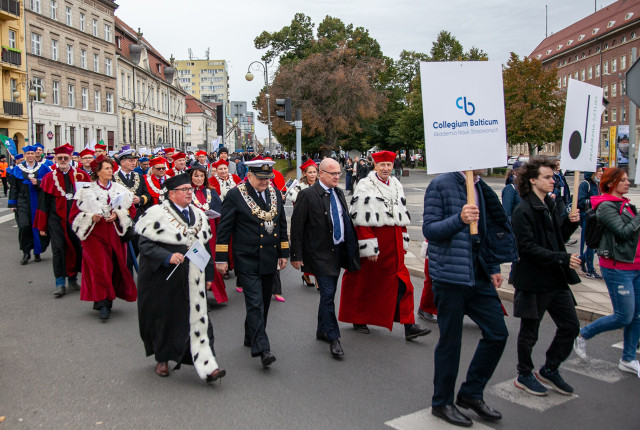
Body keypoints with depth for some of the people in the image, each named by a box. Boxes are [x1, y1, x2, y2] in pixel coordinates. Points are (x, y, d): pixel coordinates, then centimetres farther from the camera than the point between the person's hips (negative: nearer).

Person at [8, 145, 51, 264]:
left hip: (38, 202, 0)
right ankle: (26, 253, 0)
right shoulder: (18, 169, 8)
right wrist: (12, 204, 2)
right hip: (23, 202, 0)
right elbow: (13, 187, 8)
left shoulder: (43, 168, 6)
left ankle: (37, 252, 16)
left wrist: (38, 182, -16)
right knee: (24, 227, -13)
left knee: (38, 227, 1)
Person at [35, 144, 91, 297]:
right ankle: (60, 283, 7)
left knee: (76, 248, 5)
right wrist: (42, 226, 3)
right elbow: (43, 203, 5)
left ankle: (73, 279, 22)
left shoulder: (81, 175, 4)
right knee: (58, 250, -1)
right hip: (57, 220, 0)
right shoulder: (49, 178, 5)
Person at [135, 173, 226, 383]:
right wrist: (168, 257, -25)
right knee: (166, 319, 10)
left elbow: (206, 247, 16)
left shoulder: (198, 215, 11)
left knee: (198, 320, -2)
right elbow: (145, 244, -11)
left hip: (193, 281, 4)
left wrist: (209, 275, 13)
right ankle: (162, 359, 33)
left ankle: (207, 367, -3)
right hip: (165, 279, -4)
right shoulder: (156, 214, -7)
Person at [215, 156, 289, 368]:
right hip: (247, 260, -6)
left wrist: (284, 253, 14)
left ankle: (251, 336, 33)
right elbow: (224, 228, -6)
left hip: (269, 259, 6)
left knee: (263, 303, 15)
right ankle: (262, 348, -10)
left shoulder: (275, 193, 9)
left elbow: (282, 224, 16)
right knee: (255, 303, -11)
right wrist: (221, 258, -8)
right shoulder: (235, 195, -7)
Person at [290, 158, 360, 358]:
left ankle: (322, 330, 32)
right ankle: (333, 338, 5)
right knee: (328, 294, -6)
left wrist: (350, 248, 13)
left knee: (328, 294, 16)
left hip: (339, 250, 7)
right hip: (320, 253, -7)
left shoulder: (339, 193, 9)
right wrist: (296, 255, -13)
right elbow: (296, 226, -11)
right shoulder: (308, 195, -12)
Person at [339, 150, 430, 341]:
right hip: (374, 240, -5)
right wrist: (369, 247, -18)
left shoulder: (396, 185, 13)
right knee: (364, 282, 7)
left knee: (401, 282, 1)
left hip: (393, 244, 6)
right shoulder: (365, 186, -8)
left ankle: (409, 325, 3)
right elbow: (361, 221, -14)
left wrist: (404, 241, 14)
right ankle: (358, 320, 25)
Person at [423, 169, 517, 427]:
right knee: (450, 341, 3)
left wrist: (493, 267, 16)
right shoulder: (441, 185, -10)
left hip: (479, 277, 8)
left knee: (497, 333, 9)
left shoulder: (481, 188, 13)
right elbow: (429, 229, -14)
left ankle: (471, 393, 27)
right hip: (450, 275, -7)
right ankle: (442, 403, 24)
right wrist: (459, 219, -30)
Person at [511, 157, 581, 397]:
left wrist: (570, 224, 1)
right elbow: (527, 247, -22)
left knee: (570, 326, 11)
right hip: (533, 281, -8)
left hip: (556, 279, 8)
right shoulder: (523, 211, -16)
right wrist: (562, 258, -24)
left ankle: (550, 370, 29)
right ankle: (524, 375, 27)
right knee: (529, 332, 7)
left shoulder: (550, 206, 12)